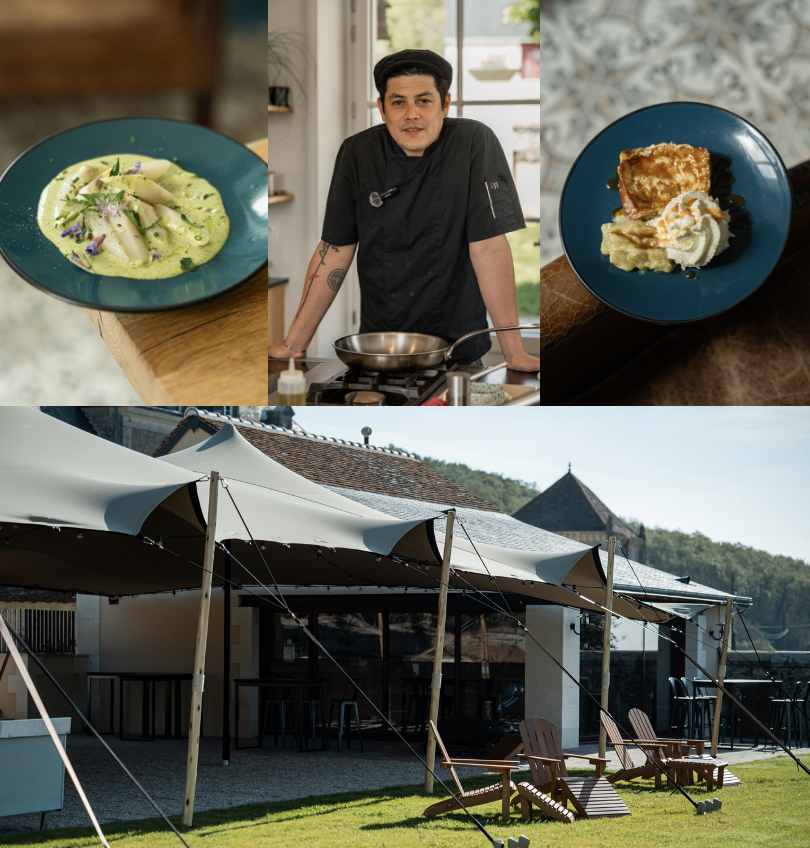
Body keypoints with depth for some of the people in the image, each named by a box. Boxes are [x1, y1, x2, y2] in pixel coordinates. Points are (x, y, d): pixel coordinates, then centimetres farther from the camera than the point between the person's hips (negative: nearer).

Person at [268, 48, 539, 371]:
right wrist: (294, 343, 2)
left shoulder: (475, 143, -7)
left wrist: (514, 352, -15)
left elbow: (489, 247, -11)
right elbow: (335, 248, 6)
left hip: (458, 354, -3)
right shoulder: (357, 153, 2)